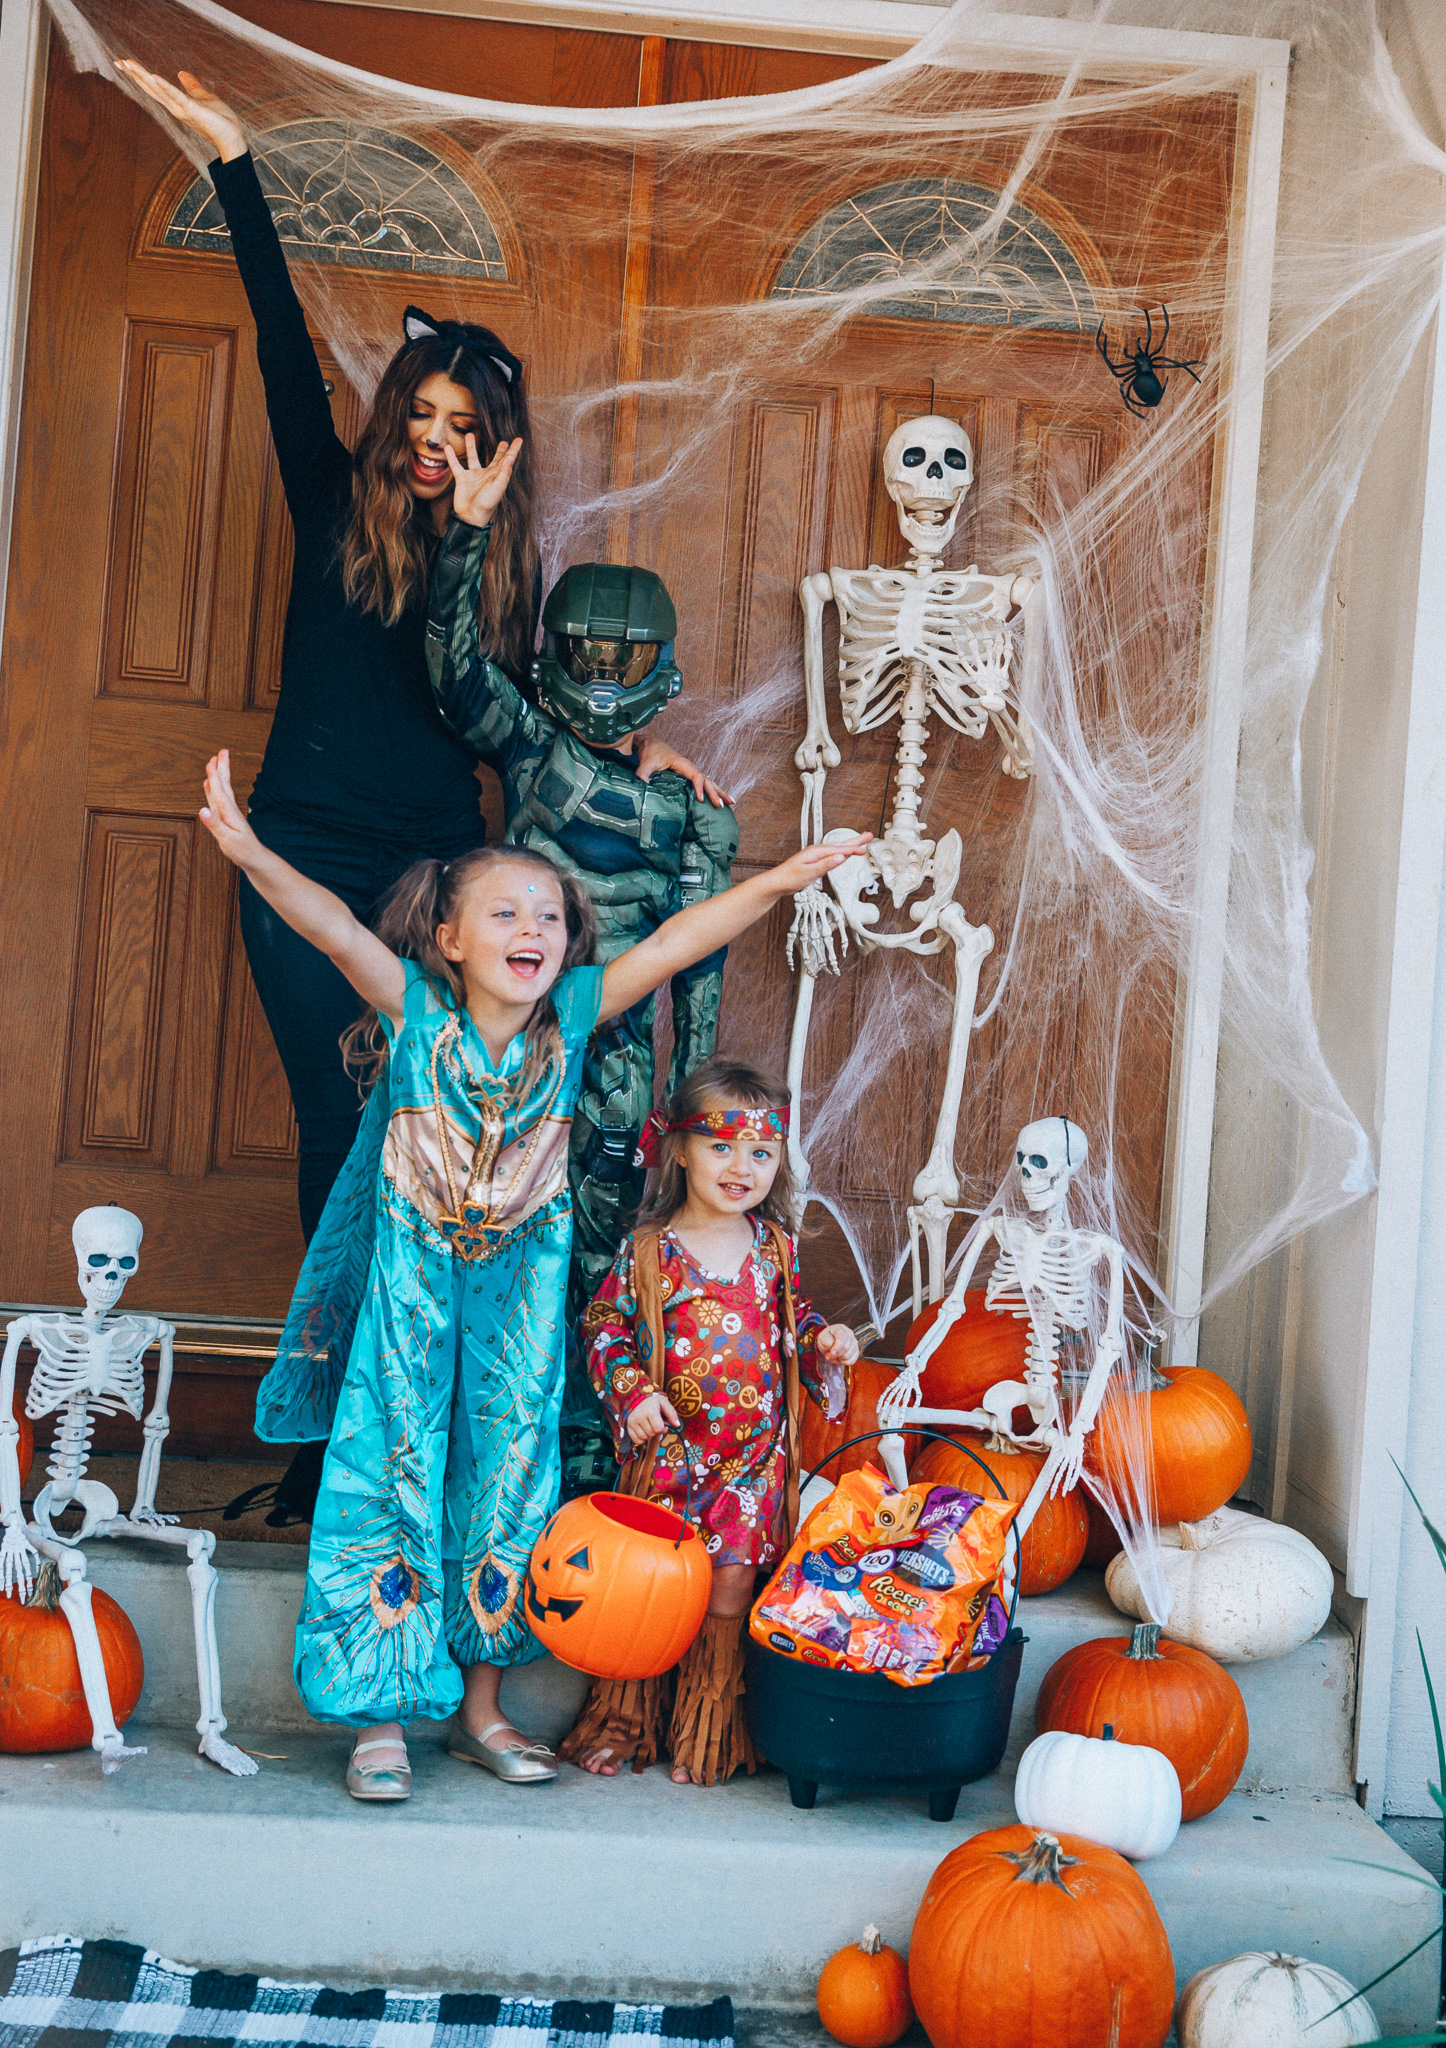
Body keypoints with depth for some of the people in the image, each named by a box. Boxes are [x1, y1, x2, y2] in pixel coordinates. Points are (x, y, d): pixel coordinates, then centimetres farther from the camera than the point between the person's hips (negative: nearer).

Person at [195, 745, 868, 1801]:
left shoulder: (574, 1015, -7)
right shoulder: (416, 1010, -14)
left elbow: (675, 941, -9)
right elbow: (334, 923, -27)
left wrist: (776, 883, -15)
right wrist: (251, 854, -42)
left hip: (518, 1296, 3)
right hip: (410, 1288, -2)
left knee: (506, 1479, 8)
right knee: (391, 1476, 0)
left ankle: (481, 1705, 24)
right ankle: (381, 1716, 13)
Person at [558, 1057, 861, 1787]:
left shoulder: (774, 1244, 3)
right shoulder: (650, 1249, -7)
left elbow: (794, 1320, 17)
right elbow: (605, 1327, 0)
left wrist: (825, 1341, -3)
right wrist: (631, 1391, -13)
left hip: (755, 1457, 2)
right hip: (670, 1448, -2)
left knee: (729, 1590, 3)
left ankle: (707, 1735, 20)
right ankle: (622, 1722, 23)